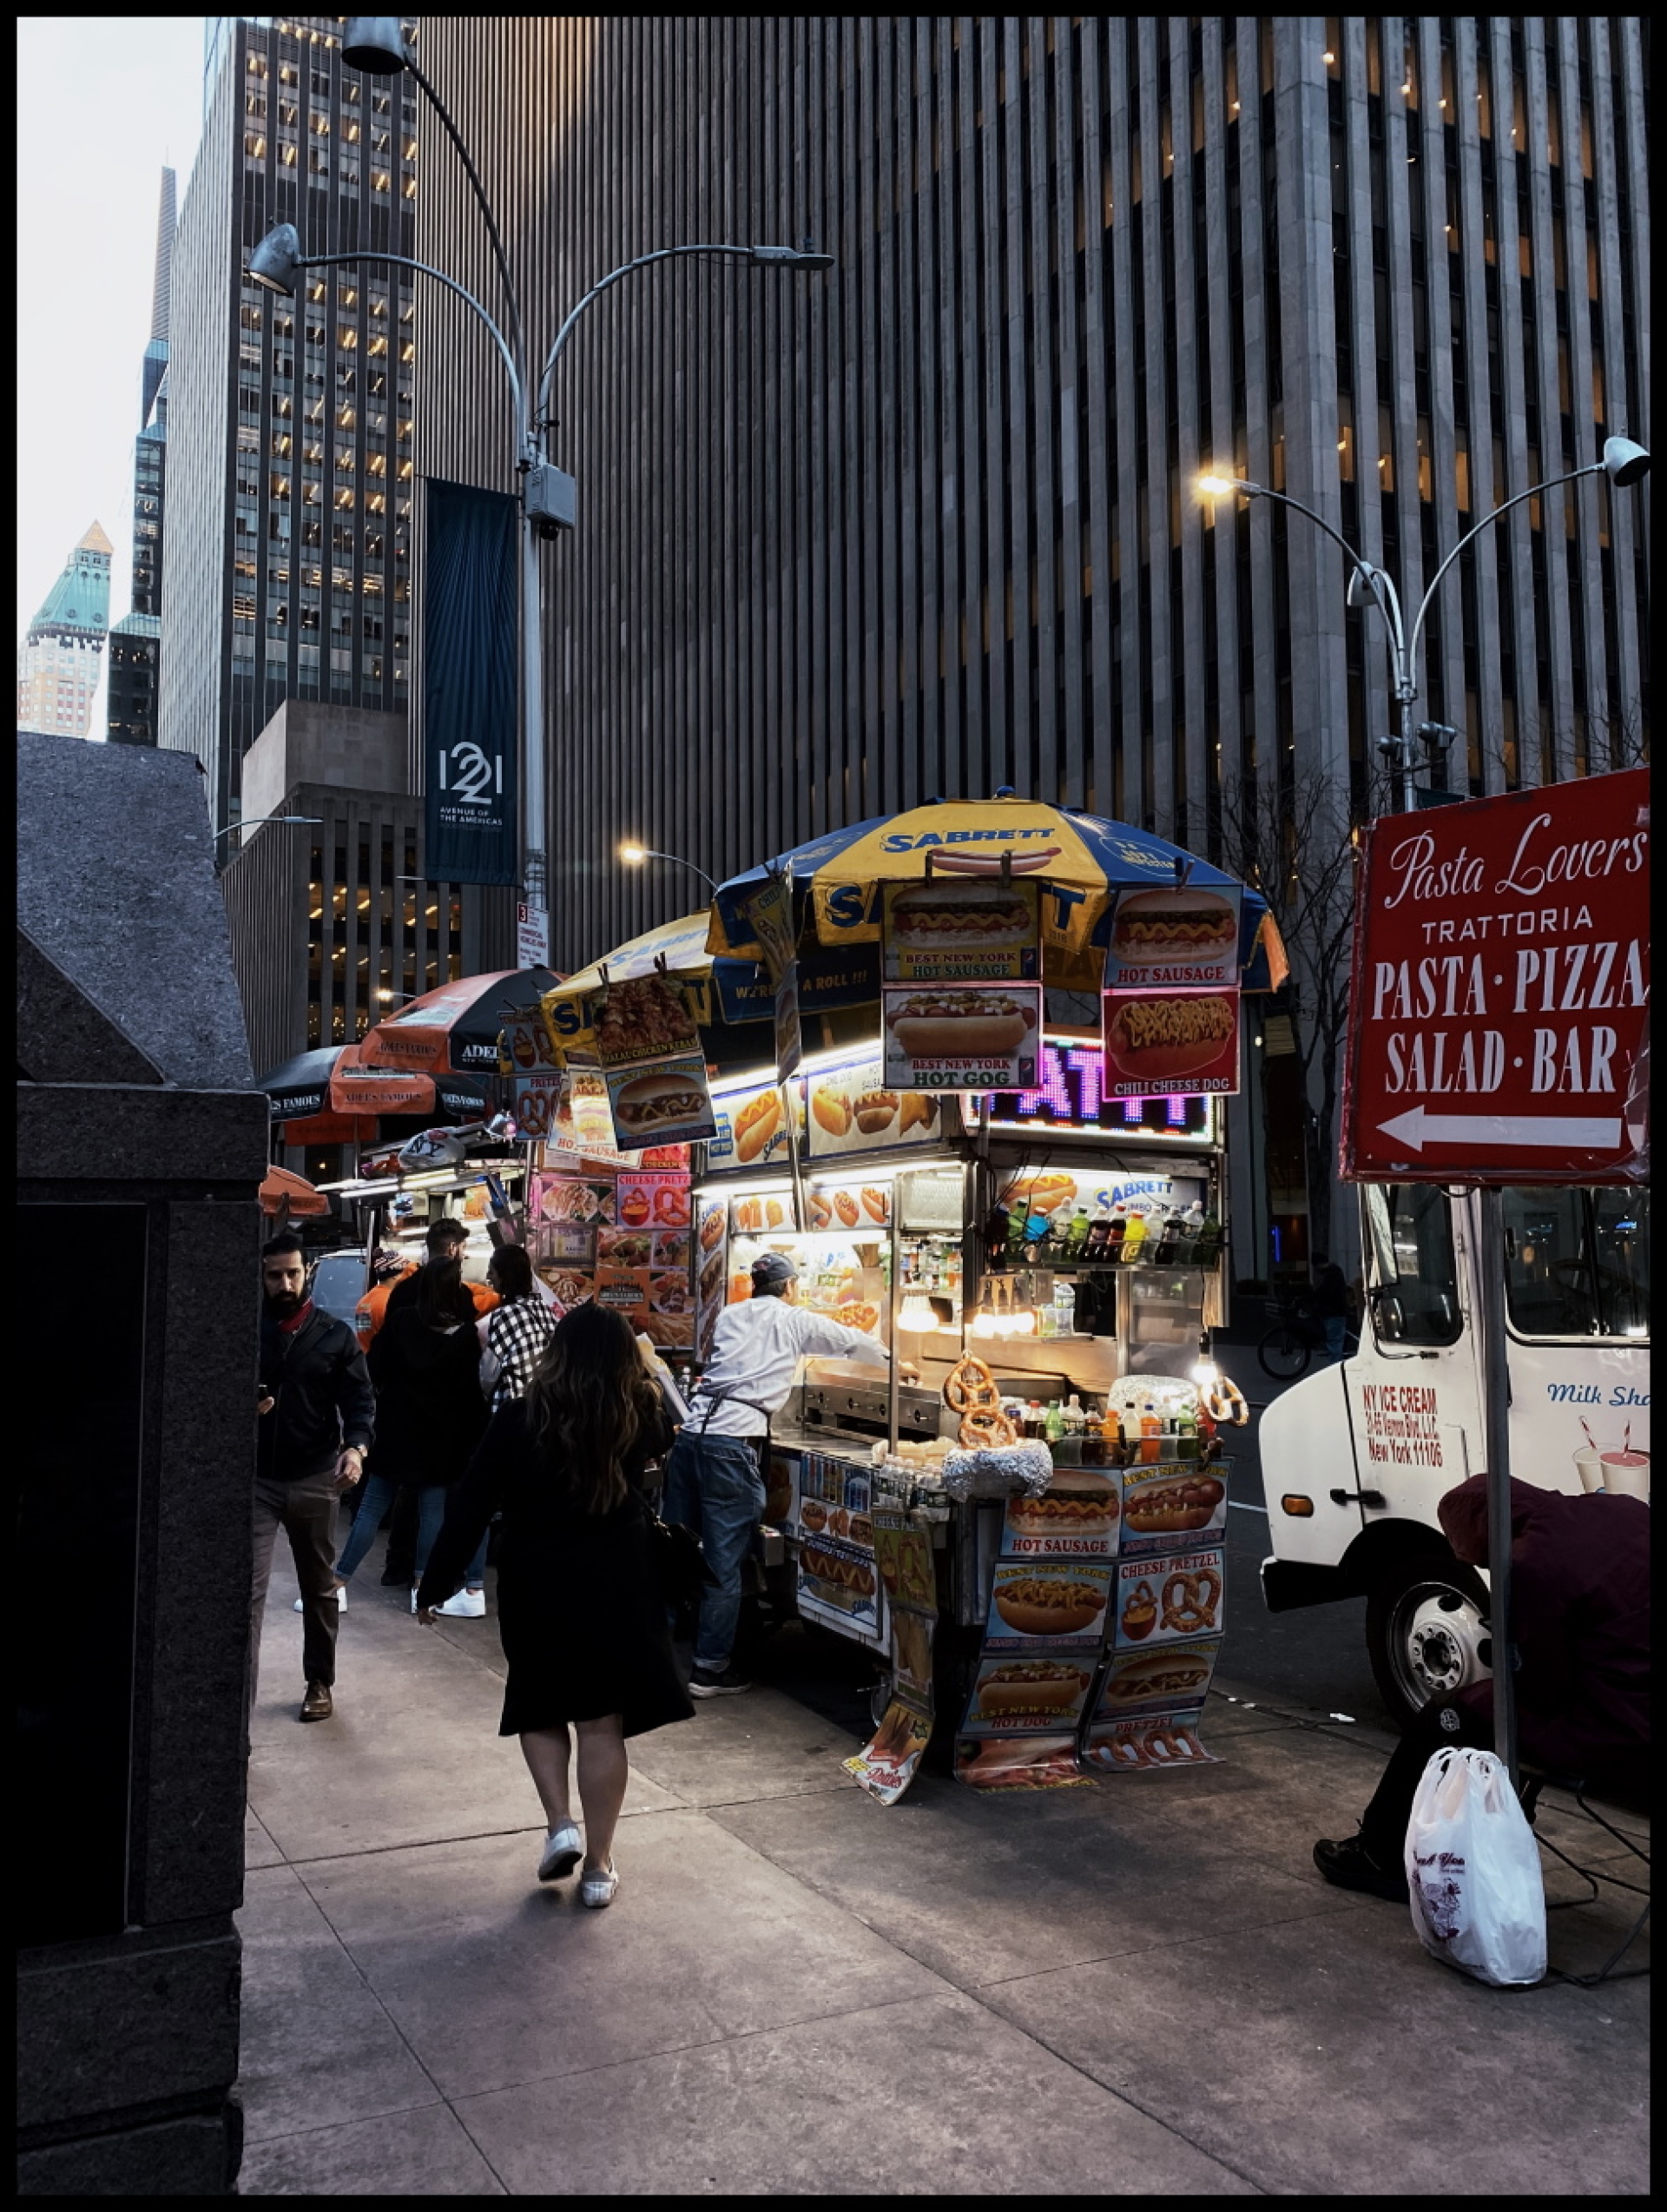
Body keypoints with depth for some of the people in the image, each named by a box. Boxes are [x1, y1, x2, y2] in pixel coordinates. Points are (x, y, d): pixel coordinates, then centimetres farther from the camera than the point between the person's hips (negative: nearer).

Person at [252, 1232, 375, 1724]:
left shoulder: (335, 1335, 1)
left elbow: (359, 1399, -3)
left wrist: (356, 1447, -22)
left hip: (315, 1479, 1)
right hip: (255, 1478, -1)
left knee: (318, 1587, 15)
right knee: (247, 1588, -9)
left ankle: (320, 1683, 31)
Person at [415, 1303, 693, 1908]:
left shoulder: (519, 1420, -12)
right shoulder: (639, 1418, -7)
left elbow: (470, 1509, -9)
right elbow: (663, 1438, 19)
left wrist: (435, 1585, 0)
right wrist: (639, 1374, 27)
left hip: (536, 1586, -1)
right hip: (619, 1585, 1)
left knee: (539, 1707, 22)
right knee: (603, 1722, 9)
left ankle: (560, 1824, 9)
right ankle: (599, 1865, 15)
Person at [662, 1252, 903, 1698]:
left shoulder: (729, 1317, 19)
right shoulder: (795, 1320, 9)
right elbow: (853, 1343, 23)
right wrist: (890, 1360, 43)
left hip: (692, 1432, 5)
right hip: (734, 1442, -5)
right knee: (724, 1559, 2)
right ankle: (709, 1668, 9)